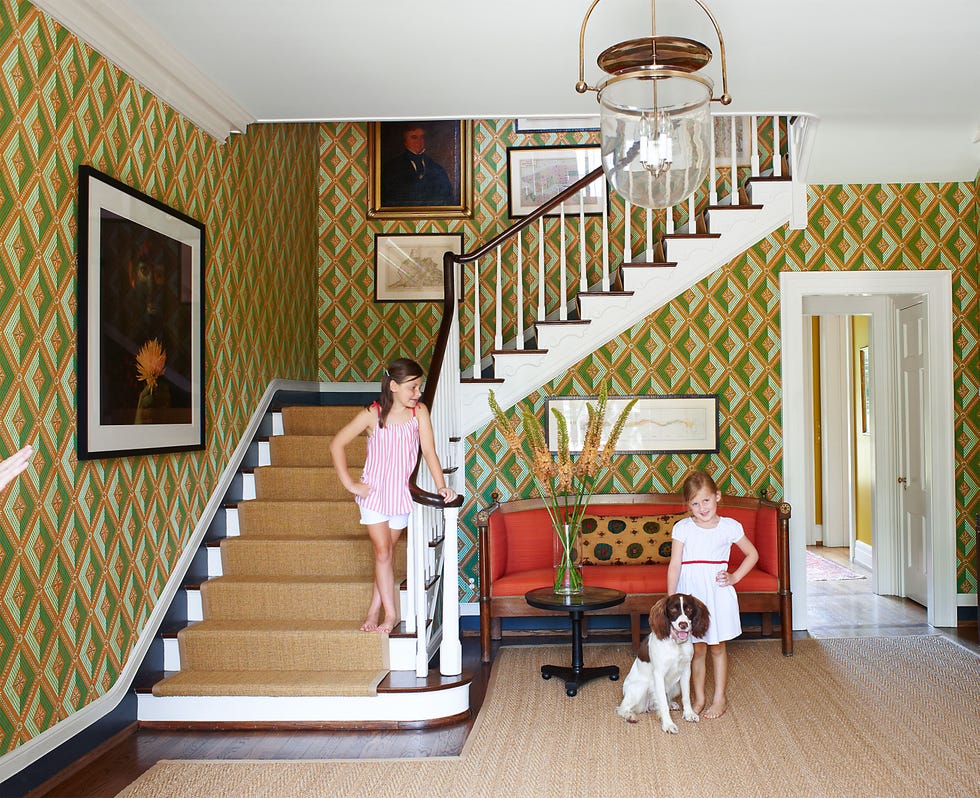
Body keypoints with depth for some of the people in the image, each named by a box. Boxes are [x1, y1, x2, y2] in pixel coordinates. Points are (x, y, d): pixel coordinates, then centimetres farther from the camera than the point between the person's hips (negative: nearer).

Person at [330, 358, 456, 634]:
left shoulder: (419, 412, -7)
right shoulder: (372, 414, -13)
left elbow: (429, 450, -12)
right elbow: (337, 445, -7)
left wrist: (441, 486, -24)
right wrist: (349, 483, -11)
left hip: (401, 493, 2)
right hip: (374, 492, -2)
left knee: (387, 552, 11)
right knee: (382, 551, -3)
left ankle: (374, 611, 22)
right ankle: (390, 613, 4)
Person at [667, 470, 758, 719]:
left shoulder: (730, 527, -1)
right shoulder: (682, 528, -4)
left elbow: (752, 554, 12)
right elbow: (674, 565, -4)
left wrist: (735, 577, 1)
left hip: (718, 593, 0)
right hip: (690, 593, 0)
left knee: (718, 647, 10)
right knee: (697, 649, 8)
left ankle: (720, 698, 22)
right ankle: (698, 698, 20)